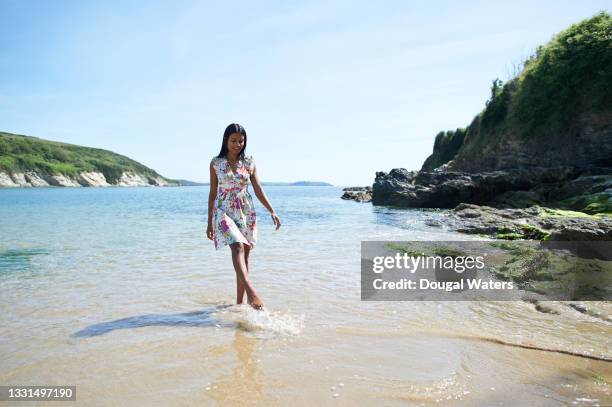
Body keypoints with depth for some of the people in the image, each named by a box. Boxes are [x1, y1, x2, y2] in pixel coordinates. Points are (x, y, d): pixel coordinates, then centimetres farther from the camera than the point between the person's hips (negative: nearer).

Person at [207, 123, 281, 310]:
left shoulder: (249, 162, 6)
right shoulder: (216, 163, 3)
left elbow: (258, 190, 6)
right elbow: (212, 193, 7)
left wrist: (272, 211, -5)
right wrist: (210, 222, 7)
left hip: (246, 212, 3)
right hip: (225, 212, -3)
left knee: (245, 254, 2)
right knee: (237, 247, -25)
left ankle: (240, 302, 11)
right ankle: (251, 293, -38)